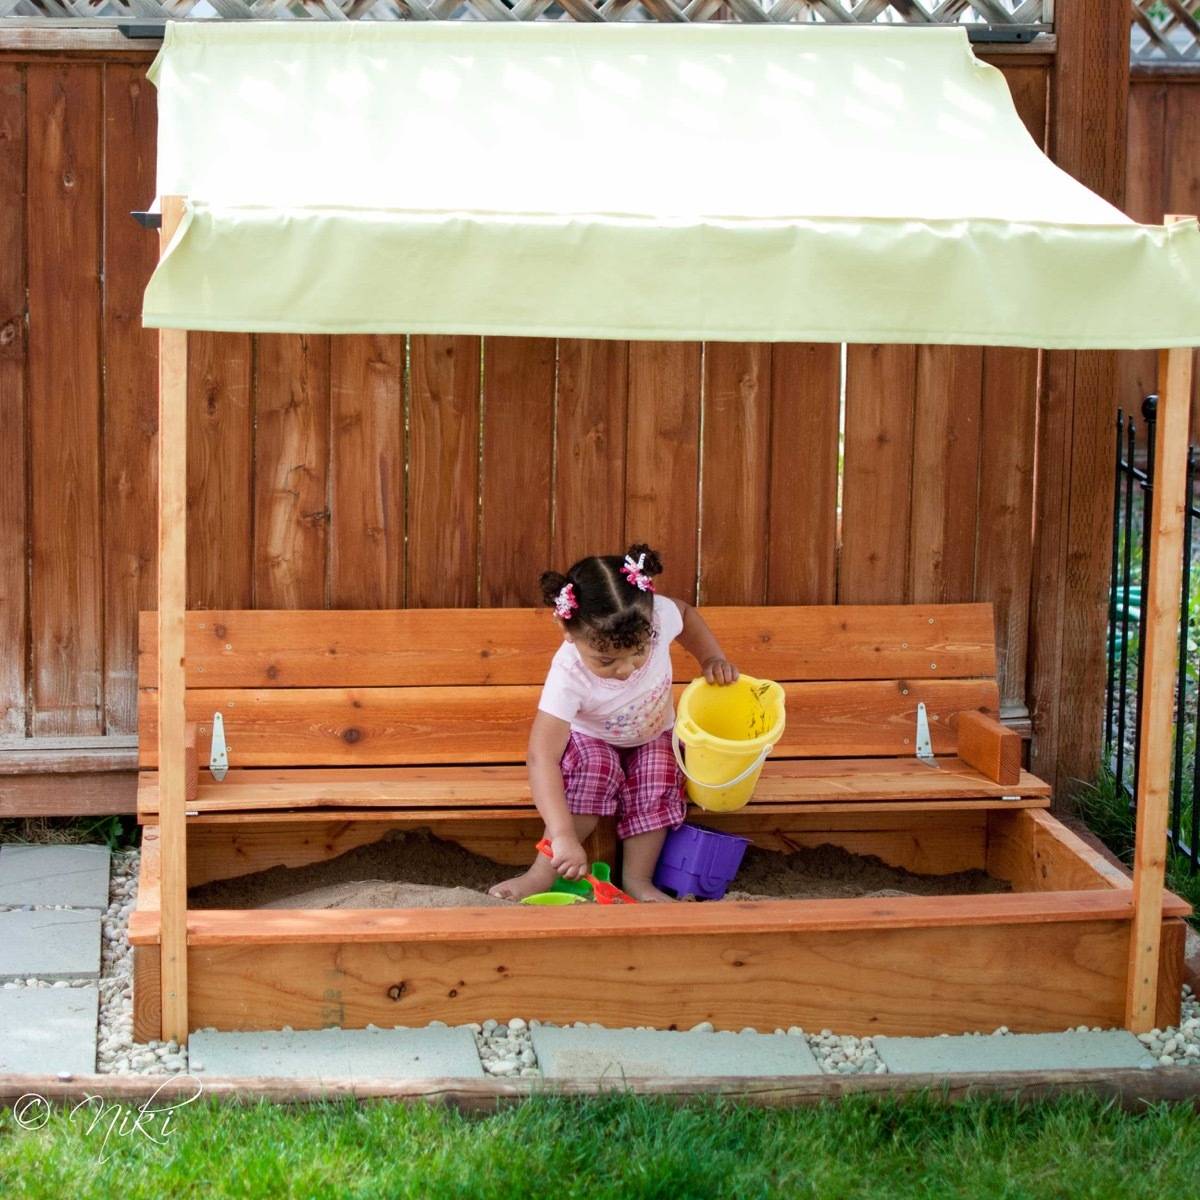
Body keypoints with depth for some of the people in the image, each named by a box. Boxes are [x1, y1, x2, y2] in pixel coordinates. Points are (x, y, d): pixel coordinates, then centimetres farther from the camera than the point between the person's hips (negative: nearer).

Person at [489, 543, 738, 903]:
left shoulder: (657, 615, -31)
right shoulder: (570, 675, -41)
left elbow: (687, 615, -2)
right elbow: (542, 758, -44)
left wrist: (712, 659, -14)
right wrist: (563, 836, -52)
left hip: (652, 737, 3)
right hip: (591, 740, -3)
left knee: (657, 781, -25)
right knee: (596, 770, -32)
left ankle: (637, 878, -13)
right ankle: (543, 872, -23)